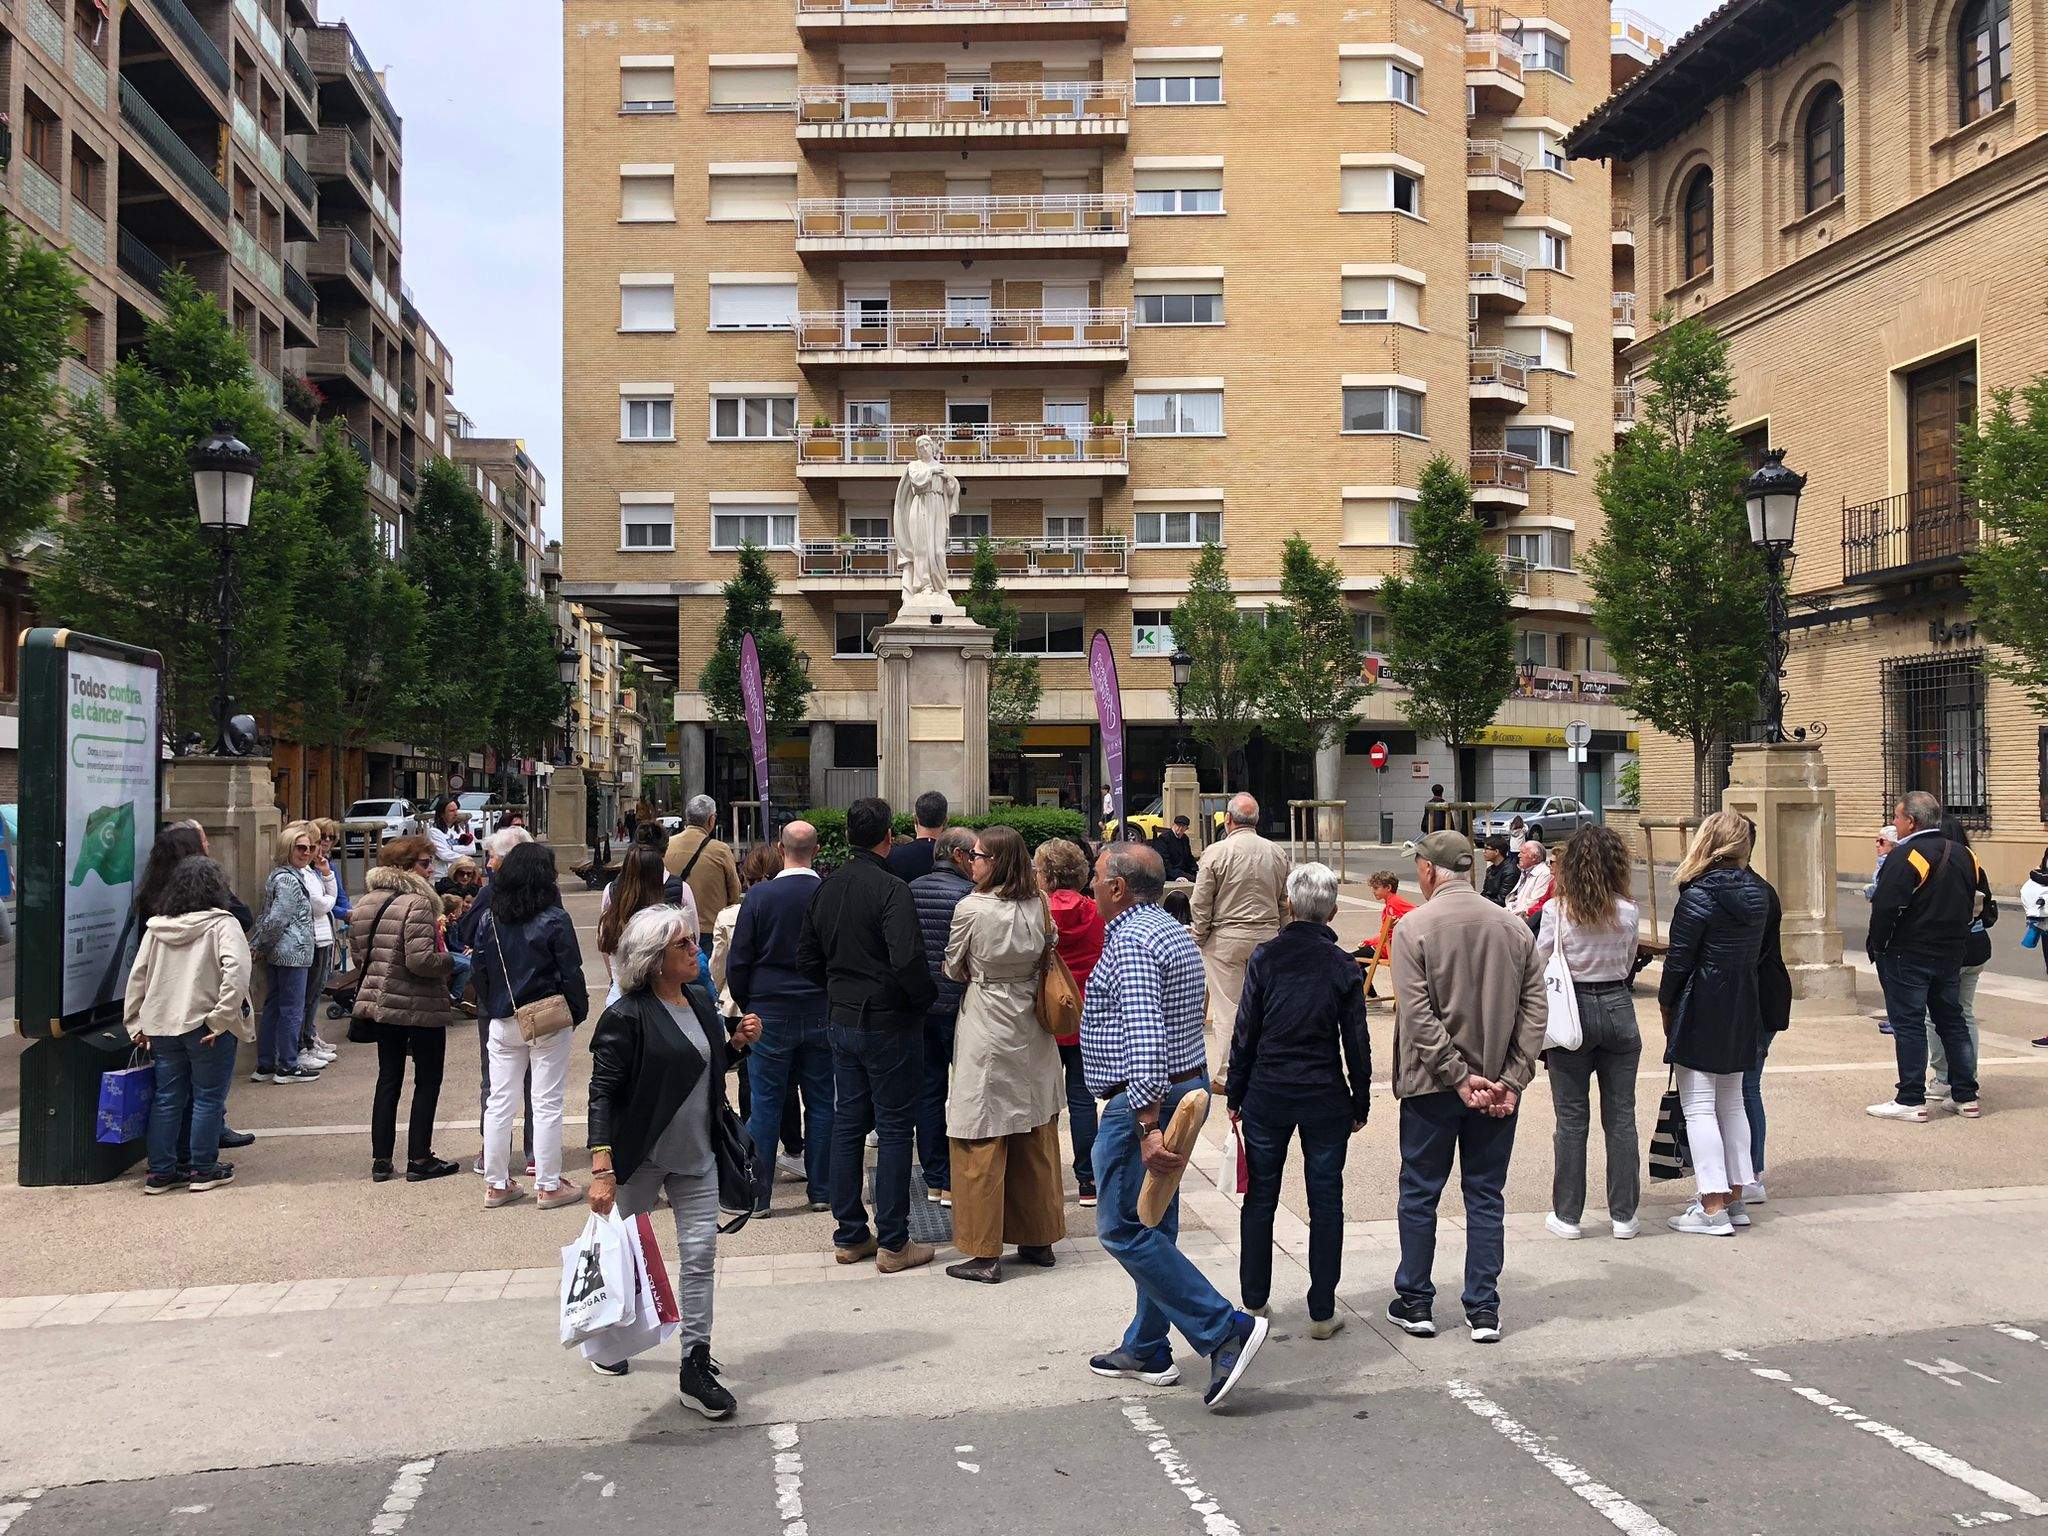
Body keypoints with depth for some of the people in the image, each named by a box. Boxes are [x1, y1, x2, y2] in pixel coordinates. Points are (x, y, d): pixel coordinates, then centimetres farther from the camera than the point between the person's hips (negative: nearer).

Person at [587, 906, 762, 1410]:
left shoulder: (700, 1001, 5)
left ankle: (695, 1366, 6)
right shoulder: (627, 1017, -16)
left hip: (696, 1154, 5)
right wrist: (601, 1169, -26)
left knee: (700, 1254, 0)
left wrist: (737, 1043, -1)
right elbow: (603, 1092, -19)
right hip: (640, 1156, -5)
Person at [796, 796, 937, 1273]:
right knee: (894, 1128, 2)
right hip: (890, 1024, -7)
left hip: (843, 1023, 7)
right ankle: (892, 1244, 7)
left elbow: (807, 958, 12)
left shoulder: (825, 889, 6)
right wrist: (926, 998, -11)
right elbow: (907, 959, -27)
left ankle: (849, 1236, 22)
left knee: (847, 1125, 13)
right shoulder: (890, 889, -18)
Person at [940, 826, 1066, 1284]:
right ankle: (1039, 1241, 24)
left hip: (987, 1032, -6)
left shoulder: (971, 908, -14)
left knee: (981, 1146, 3)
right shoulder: (1039, 906, -1)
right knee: (1036, 1142, 14)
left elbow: (953, 969, 0)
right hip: (1031, 1028, 6)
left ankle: (984, 1254, 7)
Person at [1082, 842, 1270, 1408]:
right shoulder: (1174, 931, 14)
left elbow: (1143, 1036, -29)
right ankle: (1146, 1350, 24)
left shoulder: (1129, 941, -19)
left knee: (1122, 1229, -4)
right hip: (1188, 1085, 10)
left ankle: (1227, 1330, -5)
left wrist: (1147, 1124, -33)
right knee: (1154, 1227, 16)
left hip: (1146, 1100, -10)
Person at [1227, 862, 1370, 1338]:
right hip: (1325, 1099, 0)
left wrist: (1235, 1096, 6)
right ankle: (1322, 1313, 13)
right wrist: (1361, 1102, 10)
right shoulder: (1344, 967, -4)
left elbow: (1245, 1031, -3)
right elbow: (1357, 1043, -1)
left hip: (1267, 1094, 1)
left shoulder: (1265, 957, -5)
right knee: (1325, 1203, 9)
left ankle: (1254, 1303, 21)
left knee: (1260, 1198, 12)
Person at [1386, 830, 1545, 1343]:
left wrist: (1459, 1077, -13)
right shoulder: (1514, 926, 2)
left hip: (1431, 1086, -3)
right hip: (1499, 1085, 3)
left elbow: (1418, 1017, -17)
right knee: (1486, 1196, 12)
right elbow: (1534, 1009, -1)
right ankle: (1484, 1310, 15)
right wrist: (1511, 1080, -4)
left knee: (1419, 1194, 10)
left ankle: (1415, 1303, 18)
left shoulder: (1413, 927, -10)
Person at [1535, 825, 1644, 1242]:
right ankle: (1623, 1215, 16)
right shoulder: (1627, 913, -3)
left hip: (1572, 1011, -2)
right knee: (1621, 1117, 10)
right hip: (1618, 1009, 2)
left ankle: (1567, 1215, 12)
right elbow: (1628, 966, 9)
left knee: (1571, 1118, 5)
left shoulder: (1556, 911, -10)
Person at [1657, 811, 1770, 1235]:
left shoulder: (1699, 896, -17)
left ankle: (1713, 1208, -2)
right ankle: (1735, 1198, 22)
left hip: (1700, 1010, -7)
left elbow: (1678, 959, -14)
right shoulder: (1757, 894, 4)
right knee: (1732, 1103, 16)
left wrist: (1666, 1006, -1)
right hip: (1743, 1008, 7)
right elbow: (1756, 953, 11)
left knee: (1699, 1107, -2)